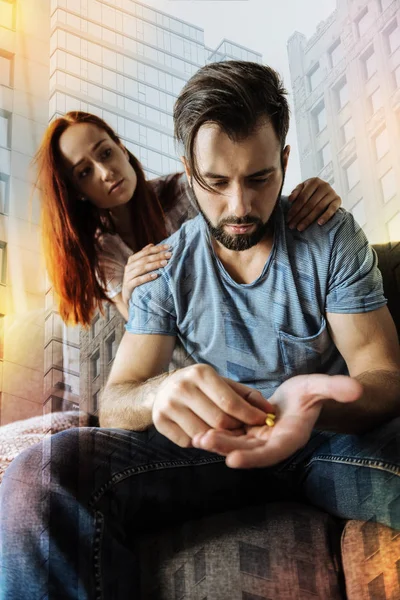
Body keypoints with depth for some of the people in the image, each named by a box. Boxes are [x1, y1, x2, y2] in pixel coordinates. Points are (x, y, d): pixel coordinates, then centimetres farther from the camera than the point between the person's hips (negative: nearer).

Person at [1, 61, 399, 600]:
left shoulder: (334, 237, -3)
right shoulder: (167, 268, 1)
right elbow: (114, 404, -5)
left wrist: (318, 404, -36)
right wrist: (161, 393, -33)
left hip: (334, 435, 0)